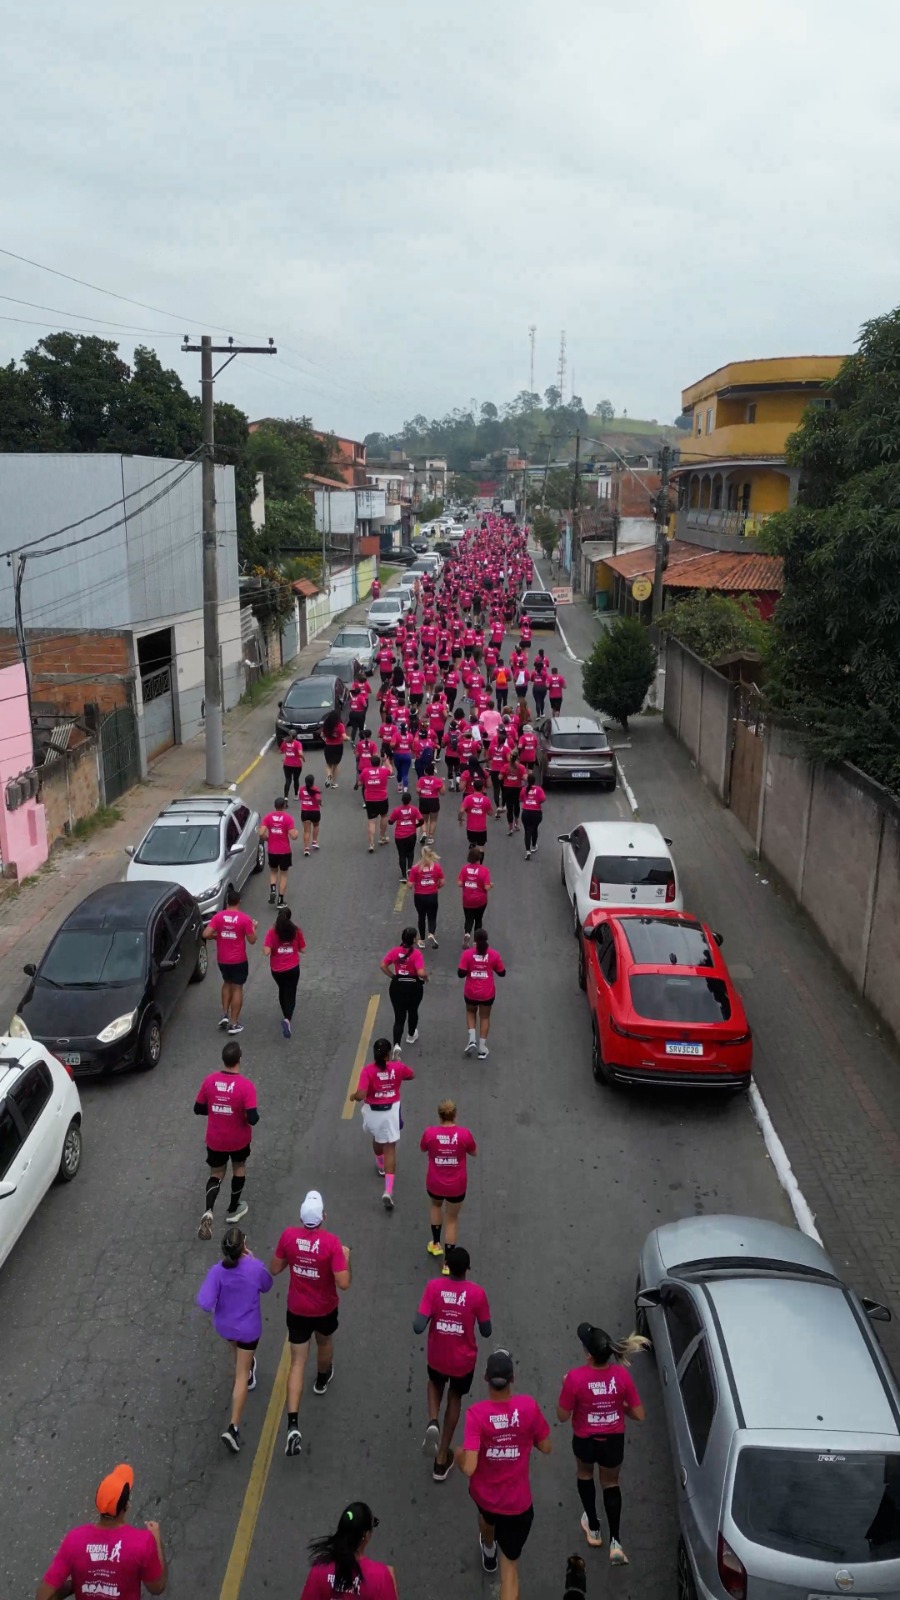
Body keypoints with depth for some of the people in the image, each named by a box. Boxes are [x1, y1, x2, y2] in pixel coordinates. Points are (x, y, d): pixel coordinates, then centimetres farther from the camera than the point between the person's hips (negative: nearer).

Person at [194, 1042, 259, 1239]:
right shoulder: (246, 1086, -25)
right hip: (239, 1140, -2)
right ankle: (233, 1210, 39)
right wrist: (254, 1115, -3)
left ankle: (208, 1212, -6)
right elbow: (252, 1119, -26)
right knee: (239, 1168, 26)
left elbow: (198, 1109, -3)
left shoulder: (209, 1080, -14)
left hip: (215, 1140, 2)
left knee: (216, 1175, 18)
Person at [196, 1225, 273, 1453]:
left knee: (236, 1347, 36)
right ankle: (233, 1428, 5)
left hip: (224, 1325, 2)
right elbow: (266, 1286, -5)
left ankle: (247, 1372, 64)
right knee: (241, 1376, 10)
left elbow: (205, 1303, -30)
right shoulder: (256, 1268, -27)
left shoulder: (217, 1271, -27)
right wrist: (252, 1260, -2)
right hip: (248, 1327, -2)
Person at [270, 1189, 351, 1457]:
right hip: (325, 1309, -1)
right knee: (325, 1343, 31)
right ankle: (322, 1379, 59)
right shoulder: (331, 1242, -28)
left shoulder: (289, 1236, -19)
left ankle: (293, 1425, -3)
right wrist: (345, 1257, -10)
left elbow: (274, 1270, -5)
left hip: (297, 1310, 1)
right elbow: (343, 1283, -26)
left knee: (297, 1363, 8)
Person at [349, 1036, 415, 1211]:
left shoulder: (368, 1070, -20)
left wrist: (353, 1096, -5)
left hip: (372, 1111, 0)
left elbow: (360, 1095, -27)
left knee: (377, 1138, 32)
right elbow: (411, 1075, 10)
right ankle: (388, 1191, -9)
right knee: (390, 1149, 2)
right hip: (391, 1111, 0)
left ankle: (381, 1165, 57)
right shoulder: (398, 1067, -12)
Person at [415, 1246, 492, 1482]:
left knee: (435, 1384, 34)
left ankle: (433, 1422, 7)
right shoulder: (477, 1293, -19)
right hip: (464, 1360, 0)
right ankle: (441, 1460, 31)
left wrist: (432, 1313, -2)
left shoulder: (433, 1286, -20)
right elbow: (486, 1332, -8)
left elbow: (418, 1327, -22)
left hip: (437, 1357, 0)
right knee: (455, 1398, 26)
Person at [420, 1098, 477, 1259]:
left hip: (434, 1184, 1)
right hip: (456, 1186, -1)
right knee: (452, 1219, 17)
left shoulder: (430, 1132, -18)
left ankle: (435, 1244, 39)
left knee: (436, 1206, 34)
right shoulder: (464, 1133, -19)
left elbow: (422, 1149, 4)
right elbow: (474, 1153, 0)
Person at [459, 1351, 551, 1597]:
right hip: (518, 1503, -1)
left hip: (484, 1494, 1)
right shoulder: (529, 1406, -22)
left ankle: (489, 1553, 68)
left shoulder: (476, 1413, -28)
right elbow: (545, 1448, -7)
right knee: (510, 1567, 13)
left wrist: (458, 1455, -7)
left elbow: (469, 1468, -29)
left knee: (487, 1516, 37)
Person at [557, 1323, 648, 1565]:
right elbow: (638, 1415, -11)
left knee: (585, 1475, 32)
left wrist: (565, 1388, -2)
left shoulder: (575, 1377, -30)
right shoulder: (622, 1375, -22)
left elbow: (563, 1416, -16)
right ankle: (615, 1542, 19)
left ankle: (593, 1528, 46)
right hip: (613, 1441, 1)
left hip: (585, 1441, -1)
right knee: (611, 1484, 28)